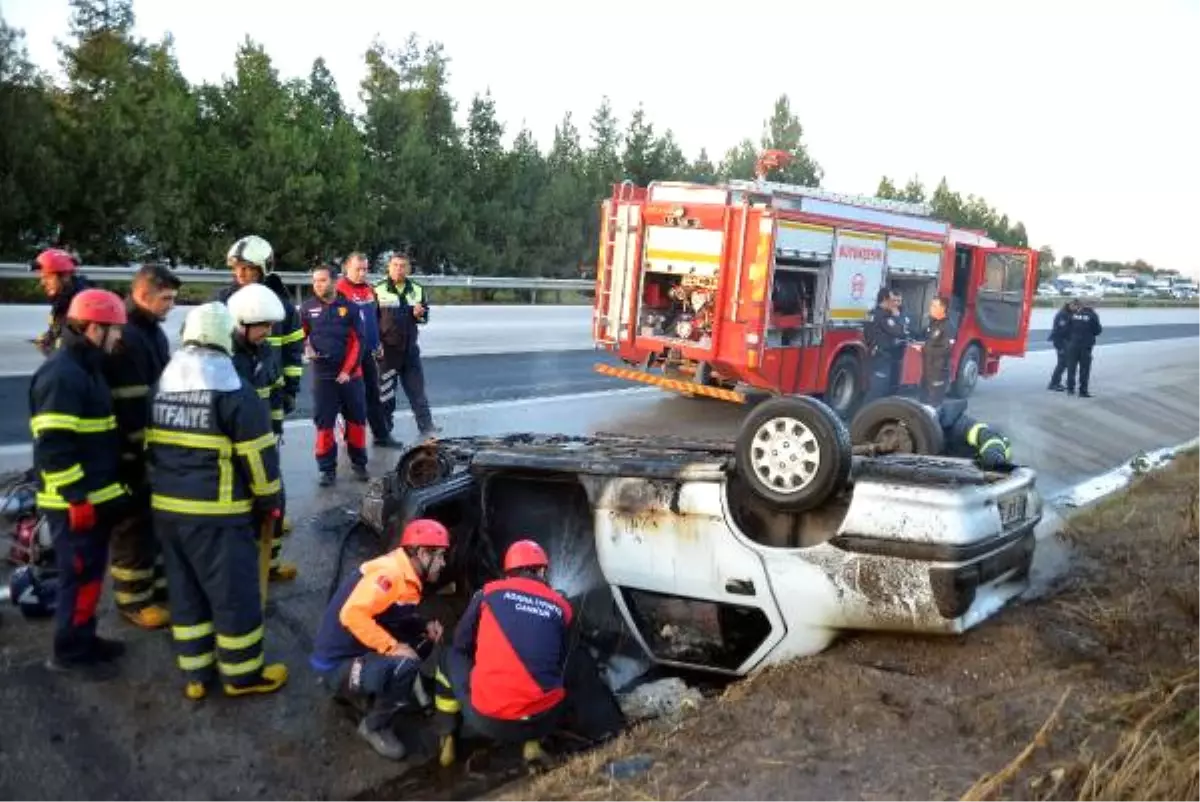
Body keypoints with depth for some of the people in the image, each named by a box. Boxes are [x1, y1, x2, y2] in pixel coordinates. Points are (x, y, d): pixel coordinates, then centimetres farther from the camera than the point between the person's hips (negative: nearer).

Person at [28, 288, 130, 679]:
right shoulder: (61, 374, -20)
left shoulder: (86, 368, 12)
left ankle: (84, 639, 31)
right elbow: (53, 447, -24)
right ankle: (69, 651, 15)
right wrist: (77, 498, -22)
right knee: (80, 575, 1)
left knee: (90, 573, 18)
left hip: (95, 495, 10)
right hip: (75, 502, -10)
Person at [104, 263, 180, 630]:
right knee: (135, 525, 3)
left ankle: (159, 585, 32)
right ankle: (134, 599, 17)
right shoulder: (125, 337, -20)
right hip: (134, 453, -9)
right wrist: (143, 450, -20)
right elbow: (128, 406, -24)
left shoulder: (153, 331, 12)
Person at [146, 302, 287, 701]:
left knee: (186, 591, 17)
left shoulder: (162, 385, 9)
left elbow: (152, 446, 16)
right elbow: (257, 454, -13)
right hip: (217, 512, -7)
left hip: (166, 507, 8)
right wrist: (269, 500, -1)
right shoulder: (232, 389, -14)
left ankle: (195, 674, 25)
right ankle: (243, 674, 18)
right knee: (235, 592, 6)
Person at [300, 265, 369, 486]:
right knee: (324, 422, 2)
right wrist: (306, 349, -8)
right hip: (322, 375, 0)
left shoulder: (349, 307, 0)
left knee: (356, 419, 6)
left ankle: (359, 463, 21)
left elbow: (357, 341, -1)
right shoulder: (307, 308, 2)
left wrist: (348, 370, -8)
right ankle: (328, 468, 11)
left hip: (350, 374, 0)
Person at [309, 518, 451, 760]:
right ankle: (374, 727, -4)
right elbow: (352, 614, -34)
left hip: (363, 651, 9)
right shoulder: (389, 572, -23)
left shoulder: (408, 576, 6)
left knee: (423, 639, 5)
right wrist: (391, 647, -29)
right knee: (405, 665, -29)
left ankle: (369, 692, 14)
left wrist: (425, 626, -1)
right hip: (337, 665, -9)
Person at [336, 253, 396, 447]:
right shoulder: (340, 290, -13)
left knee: (373, 395, 11)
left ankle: (382, 435, 17)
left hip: (368, 351, 7)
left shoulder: (369, 290, 11)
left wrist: (378, 343, 19)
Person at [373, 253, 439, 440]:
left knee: (417, 388, 7)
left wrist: (419, 314, -10)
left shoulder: (417, 290, 8)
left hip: (410, 348, 3)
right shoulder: (378, 290, -4)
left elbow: (425, 316, 14)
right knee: (385, 390, 6)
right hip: (386, 348, -3)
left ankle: (426, 426, 13)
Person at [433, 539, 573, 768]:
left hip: (487, 719, -1)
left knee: (451, 658, 26)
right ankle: (533, 744, 16)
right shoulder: (561, 607, 10)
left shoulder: (489, 592, 7)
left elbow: (460, 645, 20)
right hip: (543, 720, 1)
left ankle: (446, 743, 25)